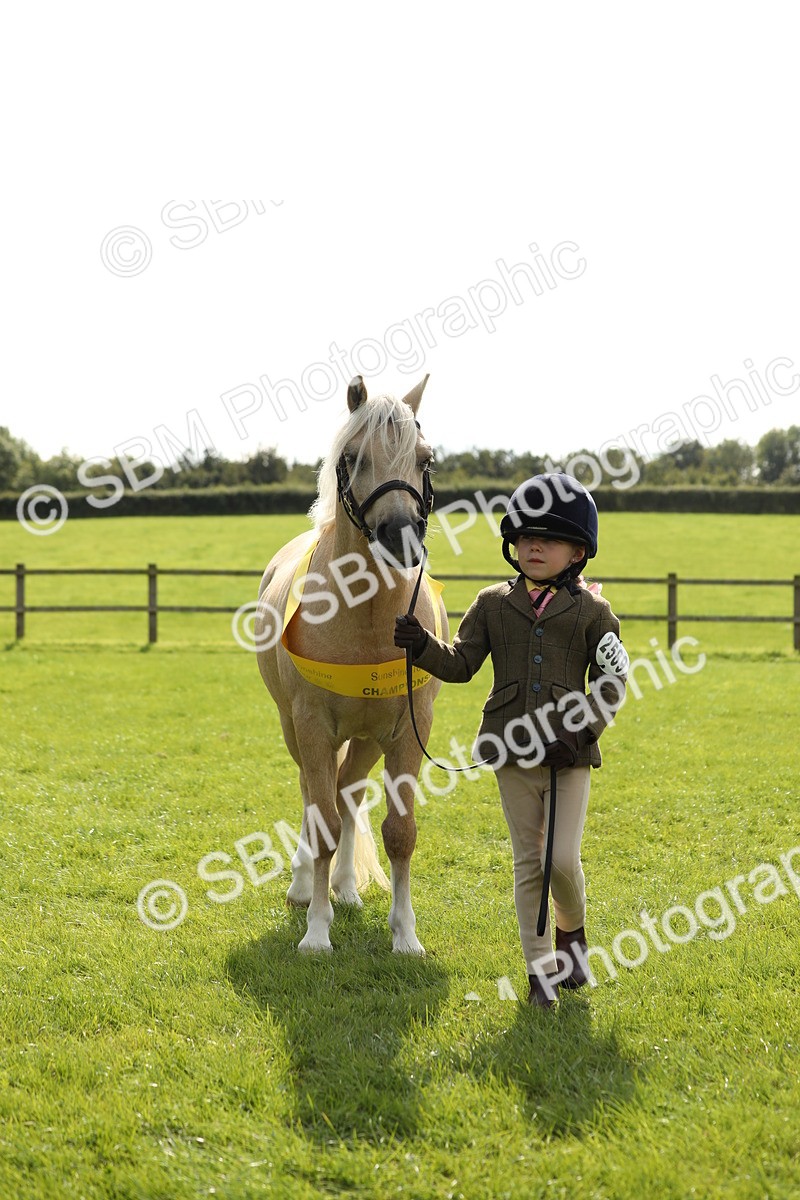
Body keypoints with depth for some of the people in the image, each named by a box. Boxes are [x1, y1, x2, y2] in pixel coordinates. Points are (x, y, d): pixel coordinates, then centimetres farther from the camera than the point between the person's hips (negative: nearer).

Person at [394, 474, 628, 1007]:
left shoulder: (592, 611, 0)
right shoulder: (494, 604, 6)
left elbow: (612, 683, -1)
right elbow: (461, 663, 4)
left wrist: (581, 730, -14)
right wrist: (423, 645, -14)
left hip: (570, 753, -2)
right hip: (514, 752, 2)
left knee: (563, 860, -8)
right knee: (529, 864, 7)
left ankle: (573, 931, 23)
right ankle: (542, 967, 16)